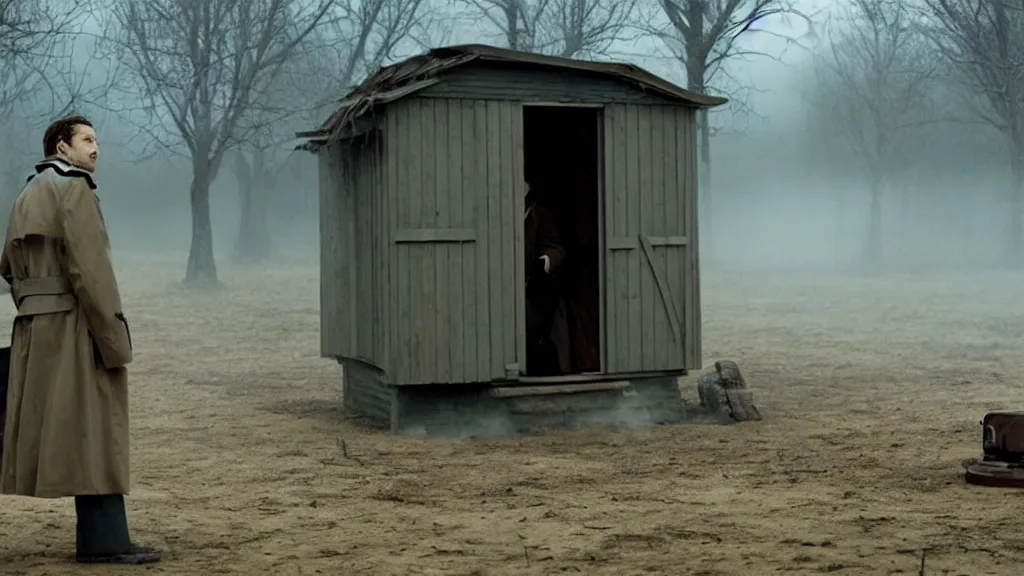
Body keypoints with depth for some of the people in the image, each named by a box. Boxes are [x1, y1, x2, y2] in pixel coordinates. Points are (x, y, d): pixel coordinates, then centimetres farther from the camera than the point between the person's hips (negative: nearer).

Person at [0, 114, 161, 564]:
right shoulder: (74, 189, -10)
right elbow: (89, 268, -18)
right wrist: (114, 337, -17)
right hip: (74, 325, -9)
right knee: (93, 430, -6)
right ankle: (104, 541, -4)